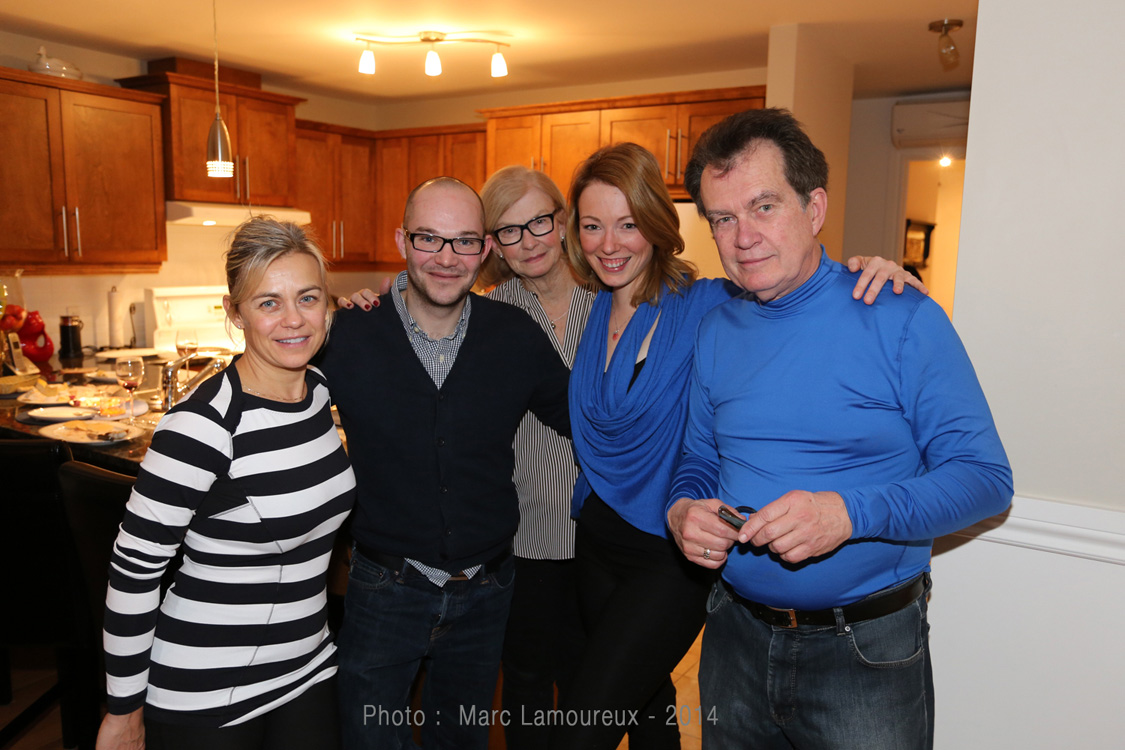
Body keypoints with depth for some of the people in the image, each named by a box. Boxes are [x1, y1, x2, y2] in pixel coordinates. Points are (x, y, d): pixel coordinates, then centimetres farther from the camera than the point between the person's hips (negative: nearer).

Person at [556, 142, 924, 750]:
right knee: (644, 700, 24)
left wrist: (868, 274, -34)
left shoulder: (703, 307, -15)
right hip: (597, 538, 6)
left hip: (672, 556, -6)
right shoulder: (594, 311, 2)